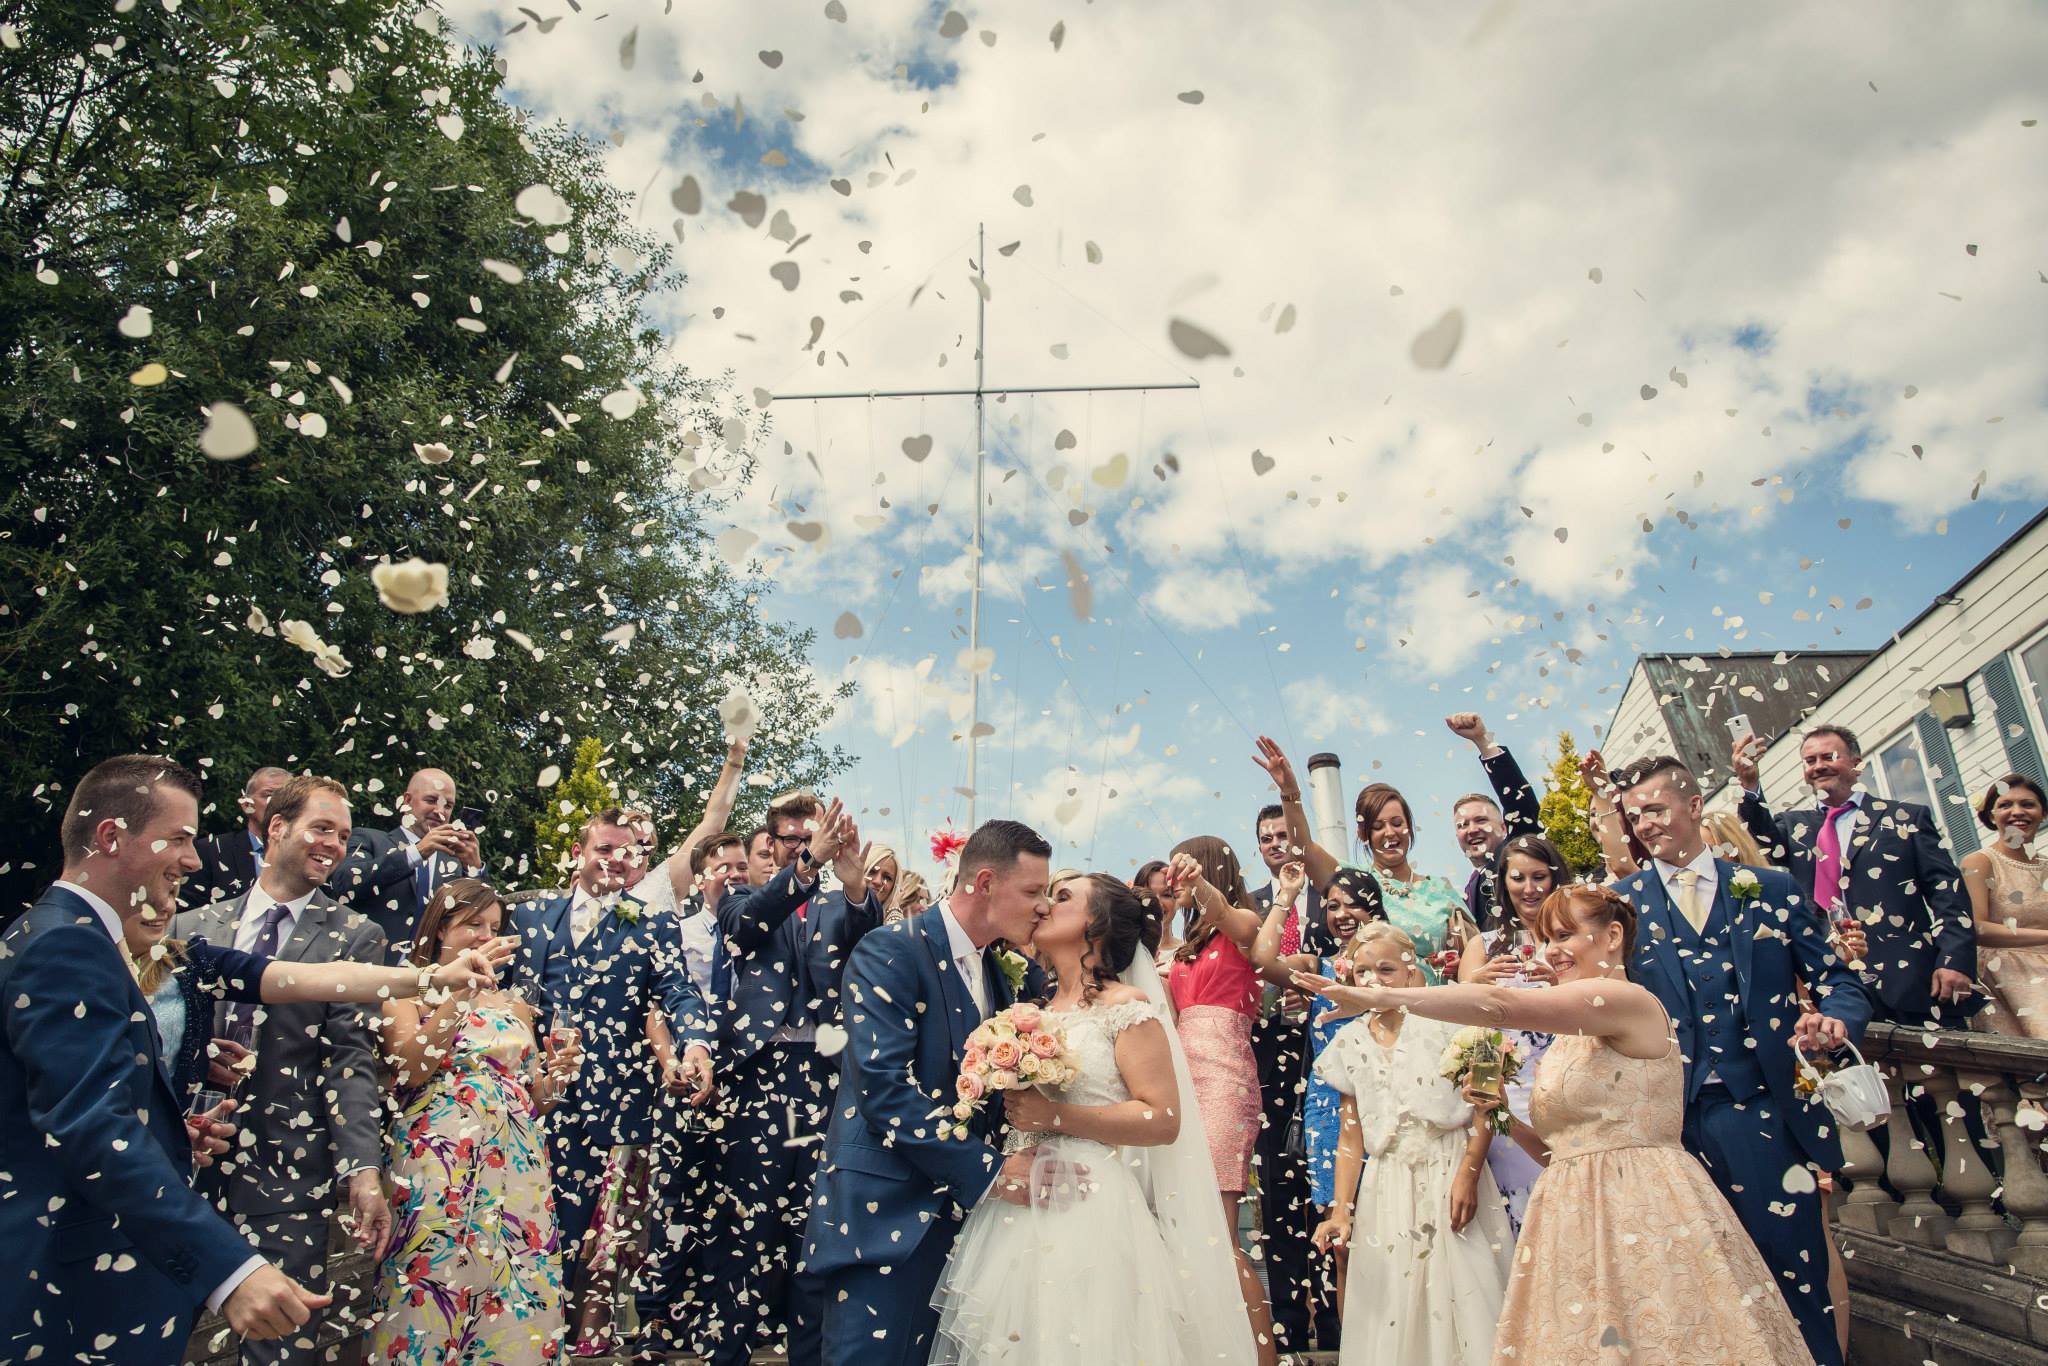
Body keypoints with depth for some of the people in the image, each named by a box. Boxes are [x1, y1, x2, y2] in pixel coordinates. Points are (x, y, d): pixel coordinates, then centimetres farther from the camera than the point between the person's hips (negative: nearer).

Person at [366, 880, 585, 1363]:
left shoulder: (514, 1005, 16)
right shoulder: (408, 992, 5)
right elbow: (410, 1070, -14)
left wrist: (556, 1075, -2)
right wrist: (461, 989, -15)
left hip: (515, 1173, 4)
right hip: (437, 1170, -4)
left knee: (517, 1314, 2)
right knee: (433, 1303, -4)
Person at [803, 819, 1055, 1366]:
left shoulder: (1002, 970, 10)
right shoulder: (890, 953, -14)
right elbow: (884, 1088, -22)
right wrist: (989, 1171, -20)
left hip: (957, 1213, 7)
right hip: (885, 1215, -7)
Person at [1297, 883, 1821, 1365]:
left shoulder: (1631, 1001, -11)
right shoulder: (1569, 1037, 16)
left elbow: (1501, 1005, -23)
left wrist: (1382, 996, -25)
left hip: (1642, 1213, -8)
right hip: (1577, 1220, 8)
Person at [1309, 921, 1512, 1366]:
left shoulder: (1443, 1021, -3)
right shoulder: (1351, 1043, 7)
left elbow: (1484, 1108, -6)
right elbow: (1351, 1138, 9)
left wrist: (1467, 1174, -17)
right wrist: (1341, 1211, 2)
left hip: (1450, 1176, -3)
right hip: (1387, 1190, 3)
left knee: (1462, 1292, -2)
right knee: (1391, 1311, 5)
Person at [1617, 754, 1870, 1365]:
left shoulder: (1769, 887, 8)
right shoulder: (1624, 902, 6)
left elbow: (1836, 977, 8)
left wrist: (1835, 1018, -13)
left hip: (1769, 1113, 0)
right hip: (1676, 1118, 0)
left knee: (1798, 1280, 3)